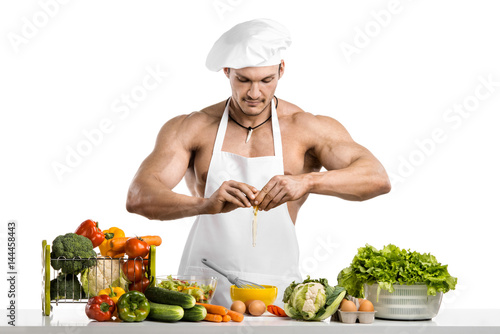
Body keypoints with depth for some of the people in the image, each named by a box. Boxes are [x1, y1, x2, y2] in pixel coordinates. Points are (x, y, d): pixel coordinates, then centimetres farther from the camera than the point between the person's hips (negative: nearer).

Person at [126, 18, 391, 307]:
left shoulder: (309, 129, 3)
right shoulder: (190, 129, 5)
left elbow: (378, 179, -9)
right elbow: (139, 197, -8)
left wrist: (307, 181, -27)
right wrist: (206, 204, -27)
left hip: (276, 293, 0)